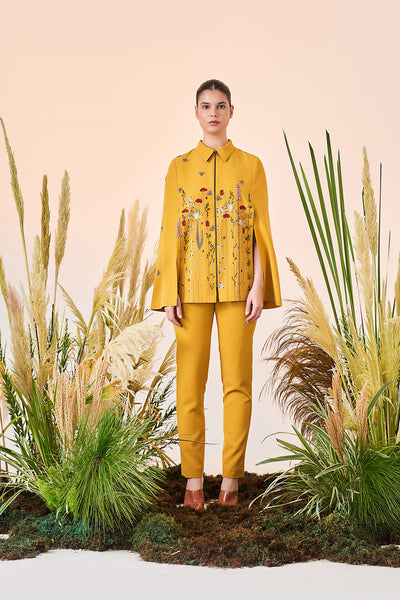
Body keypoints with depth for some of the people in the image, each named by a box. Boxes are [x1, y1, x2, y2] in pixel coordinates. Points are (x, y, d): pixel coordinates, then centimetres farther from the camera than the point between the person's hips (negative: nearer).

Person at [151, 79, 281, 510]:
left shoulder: (251, 165, 7)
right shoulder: (180, 167, 7)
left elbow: (260, 229, 4)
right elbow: (170, 231, 4)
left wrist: (259, 285, -6)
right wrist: (169, 292, -4)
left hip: (237, 284, 0)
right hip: (192, 284, 0)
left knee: (237, 381, 1)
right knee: (190, 381, 1)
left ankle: (231, 477, 11)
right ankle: (193, 478, 11)